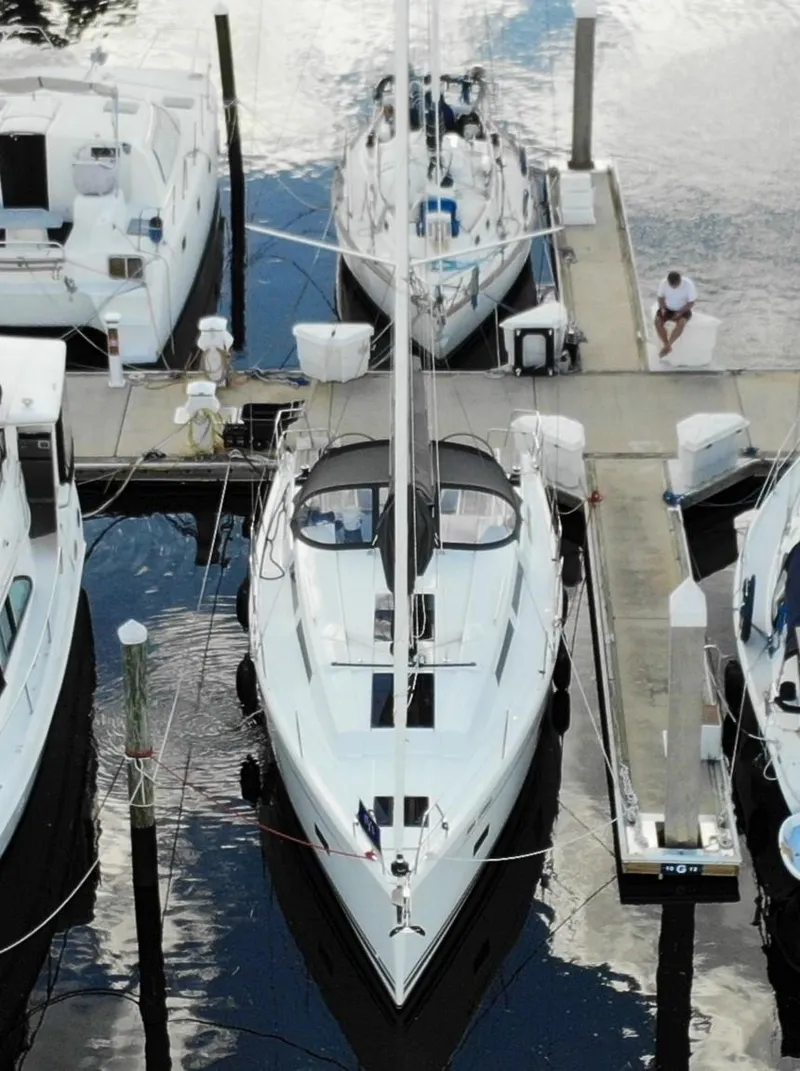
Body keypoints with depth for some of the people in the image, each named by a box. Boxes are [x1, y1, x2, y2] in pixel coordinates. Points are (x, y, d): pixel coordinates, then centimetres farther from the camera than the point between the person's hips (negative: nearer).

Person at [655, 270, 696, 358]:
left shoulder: (688, 284, -23)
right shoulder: (664, 283, -15)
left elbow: (691, 302, -16)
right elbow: (661, 297, 0)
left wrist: (679, 313, -22)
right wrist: (663, 309, -15)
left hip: (683, 310, -3)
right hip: (667, 308, 3)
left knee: (681, 323, -34)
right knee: (658, 321, -25)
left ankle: (667, 346, -24)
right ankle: (667, 346, -15)